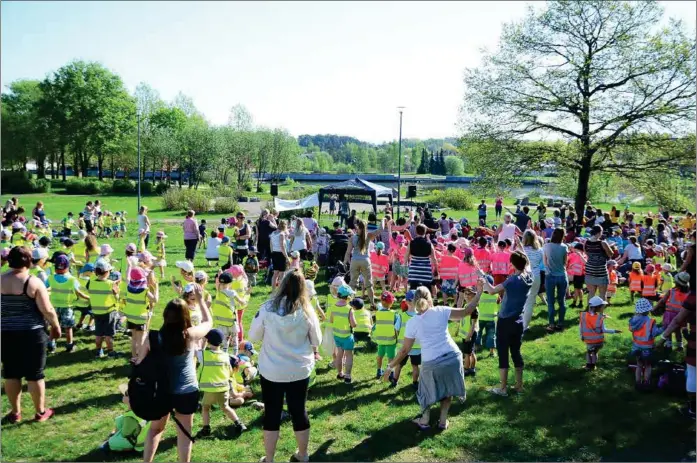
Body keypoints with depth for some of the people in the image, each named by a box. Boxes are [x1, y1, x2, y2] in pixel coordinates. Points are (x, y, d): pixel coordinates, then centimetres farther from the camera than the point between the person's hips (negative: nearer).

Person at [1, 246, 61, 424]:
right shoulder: (34, 282, -13)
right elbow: (47, 310, -14)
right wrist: (56, 326, 2)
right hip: (32, 334, -3)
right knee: (34, 374, 7)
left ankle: (15, 412, 24)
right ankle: (40, 411, 18)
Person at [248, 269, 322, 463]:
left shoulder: (267, 308, -13)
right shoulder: (306, 311, -13)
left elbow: (253, 336, 0)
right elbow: (317, 341, -1)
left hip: (271, 371, 0)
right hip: (299, 371, 1)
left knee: (271, 414, 13)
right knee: (299, 411, 17)